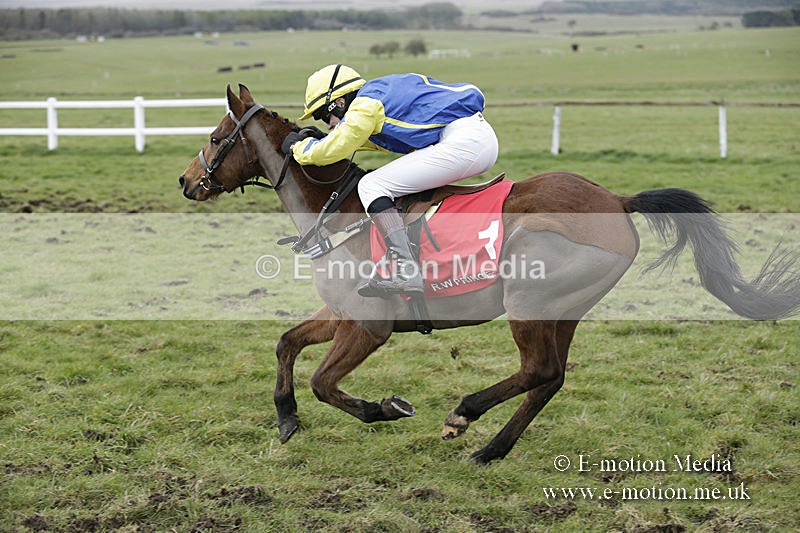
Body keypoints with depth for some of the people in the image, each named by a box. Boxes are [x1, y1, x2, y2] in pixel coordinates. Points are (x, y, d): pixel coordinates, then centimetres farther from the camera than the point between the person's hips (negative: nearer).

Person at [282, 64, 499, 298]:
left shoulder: (366, 103, -3)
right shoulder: (386, 93, 26)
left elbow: (332, 150, -3)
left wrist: (298, 146, 14)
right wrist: (313, 138, 40)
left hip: (462, 142, -10)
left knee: (371, 185, -7)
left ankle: (407, 272, -20)